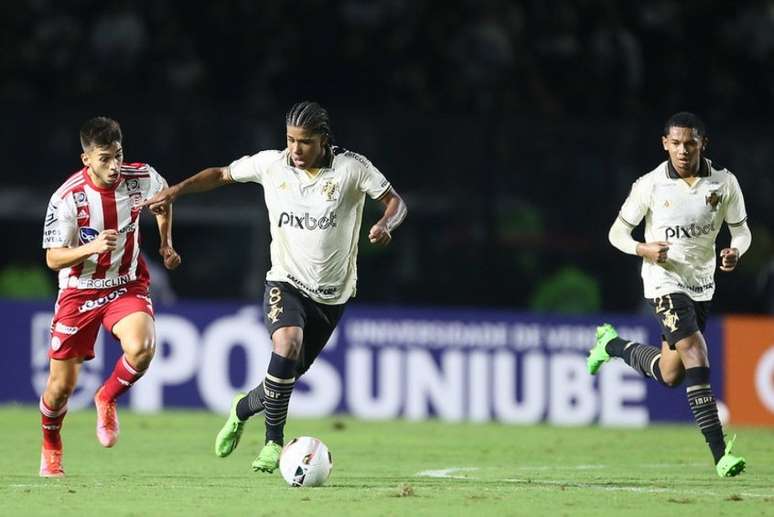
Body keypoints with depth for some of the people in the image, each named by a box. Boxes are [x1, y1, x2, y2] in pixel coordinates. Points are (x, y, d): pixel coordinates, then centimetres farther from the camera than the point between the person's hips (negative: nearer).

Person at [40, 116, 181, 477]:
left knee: (141, 349, -29)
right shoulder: (67, 197, -20)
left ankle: (107, 399, 2)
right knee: (61, 385, 3)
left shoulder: (142, 178, -12)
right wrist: (92, 247, -33)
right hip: (79, 291, -1)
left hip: (127, 286, 1)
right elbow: (53, 258, -17)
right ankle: (50, 447, 33)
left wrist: (166, 242, 9)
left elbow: (163, 197, 15)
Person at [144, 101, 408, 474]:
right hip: (286, 282, -1)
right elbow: (221, 174, 10)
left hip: (331, 294, 1)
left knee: (289, 375, 7)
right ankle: (274, 442, -16)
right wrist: (177, 190, -3)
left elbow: (395, 202, -5)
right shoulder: (271, 164, -4)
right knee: (287, 345, -29)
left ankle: (243, 408, 40)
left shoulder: (351, 167, -9)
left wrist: (385, 225, -28)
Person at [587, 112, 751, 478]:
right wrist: (643, 249, -23)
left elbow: (741, 229, 5)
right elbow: (618, 232, -2)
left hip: (702, 283, 5)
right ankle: (720, 454, -25)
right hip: (664, 281, -5)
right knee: (696, 357, -22)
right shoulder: (650, 185, -11)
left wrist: (736, 252, -18)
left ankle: (612, 345, 44)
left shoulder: (724, 182, -5)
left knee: (670, 375, 14)